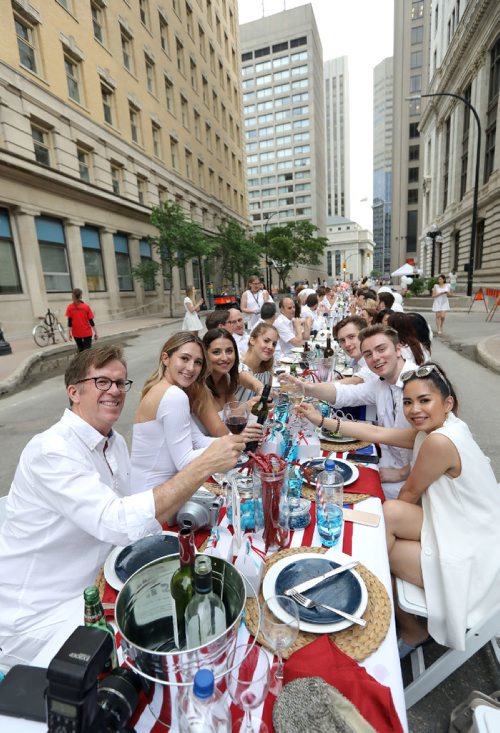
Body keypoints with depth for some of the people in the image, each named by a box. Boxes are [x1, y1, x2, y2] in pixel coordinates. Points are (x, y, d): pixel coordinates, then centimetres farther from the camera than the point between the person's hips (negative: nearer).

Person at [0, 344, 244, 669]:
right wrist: (204, 465, -40)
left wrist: (184, 508, -11)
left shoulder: (115, 441, 0)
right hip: (34, 616, -7)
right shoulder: (51, 451, -27)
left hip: (87, 589, 7)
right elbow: (118, 523, -38)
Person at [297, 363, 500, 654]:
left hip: (471, 556, -8)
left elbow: (410, 494, -16)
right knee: (388, 513, -3)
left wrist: (394, 517, 7)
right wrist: (321, 419, 1)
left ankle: (412, 631, 24)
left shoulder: (439, 441, -30)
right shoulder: (436, 428, -2)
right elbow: (376, 433, 0)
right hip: (461, 526, 8)